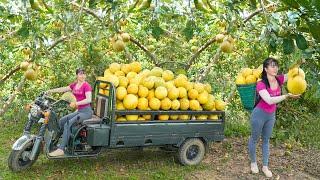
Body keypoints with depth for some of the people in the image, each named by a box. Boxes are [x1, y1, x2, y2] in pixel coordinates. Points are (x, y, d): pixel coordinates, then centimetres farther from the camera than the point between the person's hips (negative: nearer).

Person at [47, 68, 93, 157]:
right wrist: (50, 91, 17)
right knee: (61, 121, -2)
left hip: (86, 111, -8)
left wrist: (76, 103, -28)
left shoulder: (86, 85, -11)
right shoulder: (74, 85, 11)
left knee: (67, 125, -21)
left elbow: (88, 99, -22)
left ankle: (61, 149, -21)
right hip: (79, 111, 8)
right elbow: (63, 89, 19)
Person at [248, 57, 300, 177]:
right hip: (259, 114, -5)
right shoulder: (261, 84, -26)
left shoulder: (279, 80, -9)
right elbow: (270, 100, -36)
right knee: (254, 139, 13)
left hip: (271, 115, 6)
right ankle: (253, 162, 35)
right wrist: (286, 96, -43)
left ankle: (265, 166, 29)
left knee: (266, 140, 17)